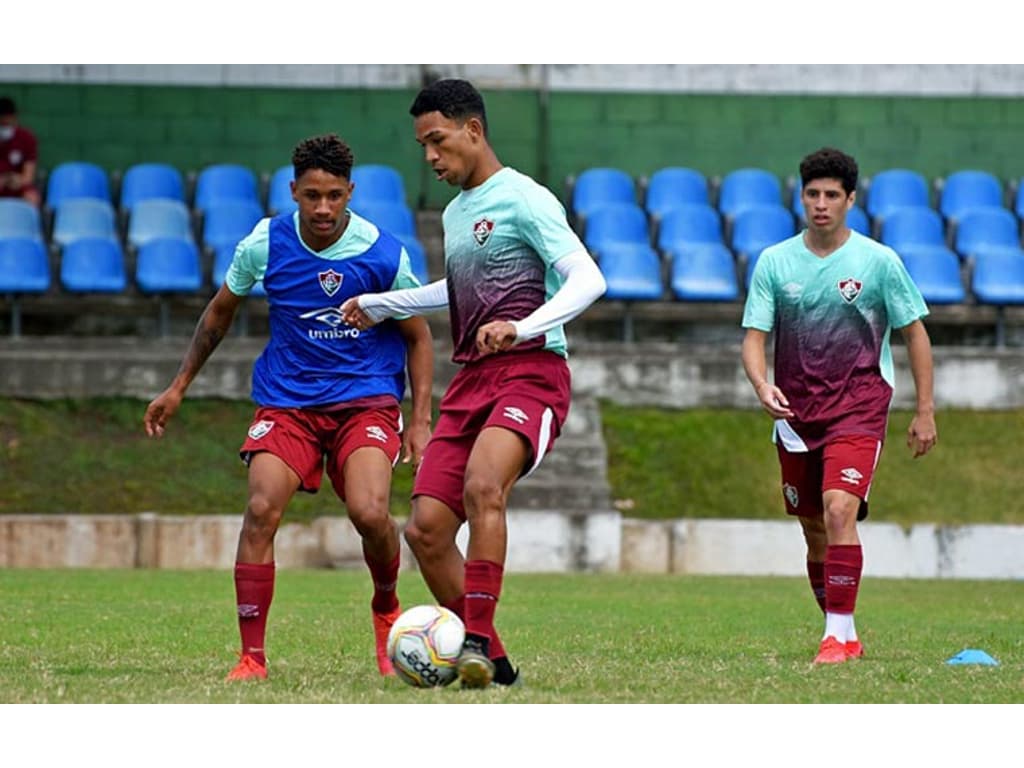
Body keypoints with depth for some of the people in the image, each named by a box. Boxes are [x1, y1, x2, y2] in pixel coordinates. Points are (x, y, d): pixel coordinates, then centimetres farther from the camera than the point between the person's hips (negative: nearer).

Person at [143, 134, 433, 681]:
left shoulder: (383, 254, -11)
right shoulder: (265, 244, -6)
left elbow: (417, 337, 4)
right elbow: (220, 312, 13)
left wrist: (420, 420, -3)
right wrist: (178, 387, 15)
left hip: (366, 399, -2)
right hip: (286, 399, 2)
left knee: (369, 513, -23)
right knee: (261, 509, -19)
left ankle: (387, 611, 10)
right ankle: (252, 657, -10)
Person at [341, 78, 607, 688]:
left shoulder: (523, 199, -6)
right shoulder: (455, 212, 20)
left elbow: (587, 280, -16)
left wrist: (522, 327, -30)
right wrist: (379, 305, 46)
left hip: (531, 373, -9)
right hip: (472, 381, 9)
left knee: (482, 487, -33)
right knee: (426, 529, -3)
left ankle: (476, 642, -32)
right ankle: (492, 660, 8)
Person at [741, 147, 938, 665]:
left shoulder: (879, 261, -3)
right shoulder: (774, 262, 2)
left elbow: (915, 334, 4)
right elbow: (754, 337, 1)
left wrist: (925, 412, 2)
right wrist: (762, 385, -21)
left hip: (858, 409, -4)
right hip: (795, 413, 4)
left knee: (839, 512, -22)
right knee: (815, 531, 10)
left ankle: (839, 634, -20)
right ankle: (844, 636, 25)